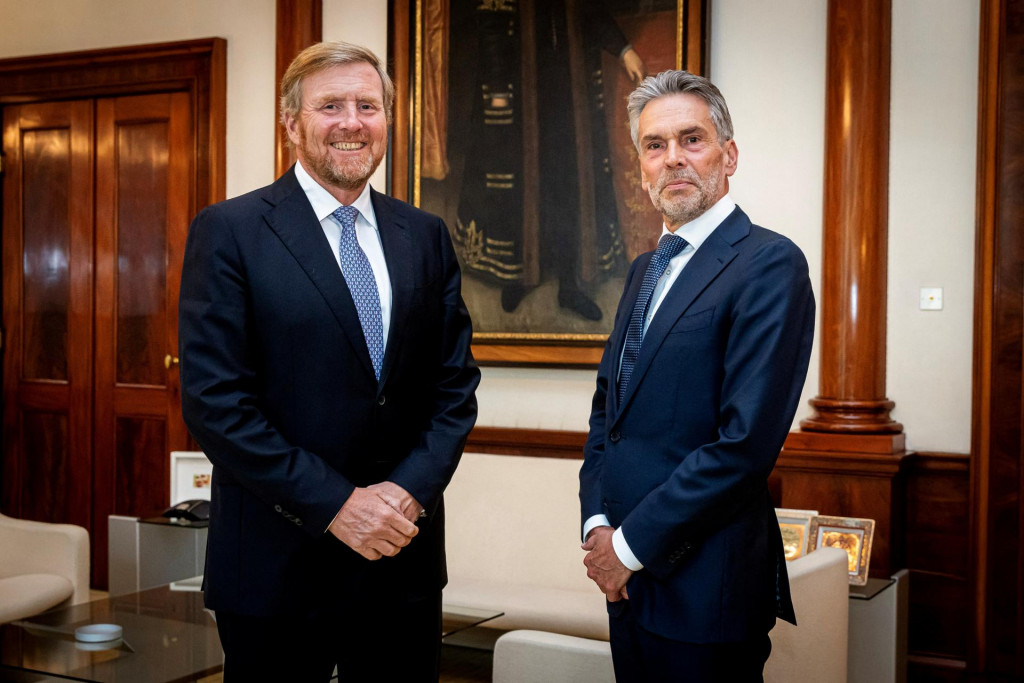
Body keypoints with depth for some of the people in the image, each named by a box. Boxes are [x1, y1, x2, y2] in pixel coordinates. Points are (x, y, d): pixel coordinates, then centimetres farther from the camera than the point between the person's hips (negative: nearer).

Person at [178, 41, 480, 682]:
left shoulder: (426, 236, 8)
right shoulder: (229, 231, -5)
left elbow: (456, 382, 7)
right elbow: (214, 400, -12)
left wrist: (410, 490, -8)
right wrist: (335, 504, -15)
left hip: (405, 557, 4)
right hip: (277, 563, -4)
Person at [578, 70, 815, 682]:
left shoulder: (770, 264, -13)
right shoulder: (645, 270, 13)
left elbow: (746, 442, -20)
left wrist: (631, 544, -15)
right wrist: (597, 522, 0)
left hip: (704, 585, -7)